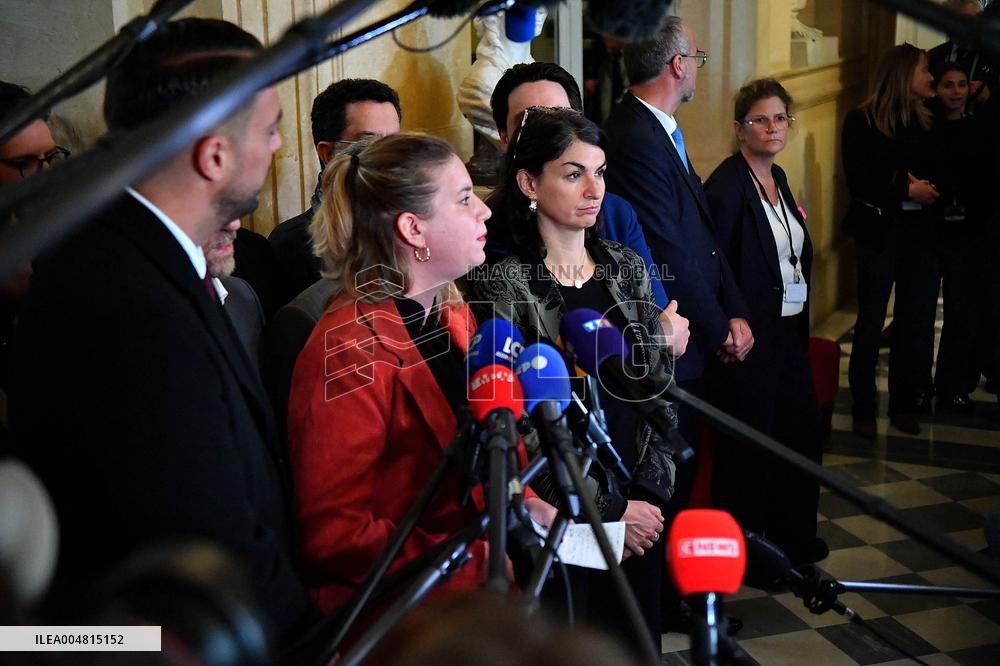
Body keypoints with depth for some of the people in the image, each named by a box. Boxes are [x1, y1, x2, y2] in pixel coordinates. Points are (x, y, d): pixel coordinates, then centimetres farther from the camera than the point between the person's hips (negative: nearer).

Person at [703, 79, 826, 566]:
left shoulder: (777, 179, 12)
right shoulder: (726, 186, -16)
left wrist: (800, 322, 15)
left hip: (788, 329, 9)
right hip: (749, 336, -9)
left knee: (802, 430, 15)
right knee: (748, 444, 2)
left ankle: (793, 536, 31)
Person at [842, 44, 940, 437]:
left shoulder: (927, 122, 8)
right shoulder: (862, 121, -4)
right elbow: (858, 181, -10)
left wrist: (929, 189, -12)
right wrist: (907, 191, -16)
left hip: (921, 231, 4)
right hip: (880, 230, -4)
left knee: (916, 320, 6)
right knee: (871, 321, 3)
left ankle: (905, 404, 18)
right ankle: (863, 409, 12)